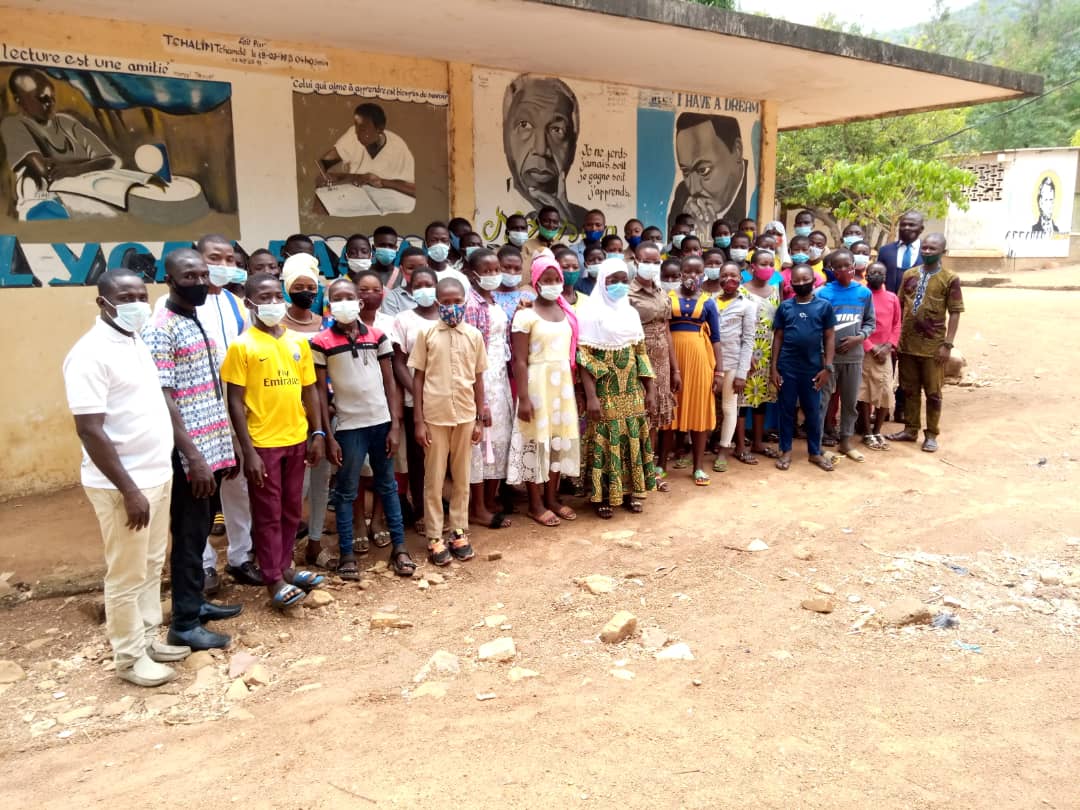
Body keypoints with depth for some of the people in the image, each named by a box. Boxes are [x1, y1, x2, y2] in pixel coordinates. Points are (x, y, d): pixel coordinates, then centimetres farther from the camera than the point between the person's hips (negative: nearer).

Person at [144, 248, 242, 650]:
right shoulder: (160, 329, -14)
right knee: (189, 535, 0)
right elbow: (163, 400, -19)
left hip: (211, 448, 8)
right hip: (188, 454, -8)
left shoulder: (199, 323, 12)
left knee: (201, 530, 17)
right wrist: (193, 456, -22)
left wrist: (225, 448, 16)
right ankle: (184, 624, 12)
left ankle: (195, 601, 31)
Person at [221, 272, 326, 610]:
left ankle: (284, 567, 30)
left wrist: (317, 432, 5)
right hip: (263, 443, -5)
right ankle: (274, 581, 14)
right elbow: (235, 401, -10)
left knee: (291, 510, 15)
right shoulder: (242, 346, -9)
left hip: (296, 440, 5)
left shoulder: (298, 342, 6)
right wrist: (248, 451, -14)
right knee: (267, 514, 5)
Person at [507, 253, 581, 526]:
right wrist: (523, 398, -16)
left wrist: (573, 387, 11)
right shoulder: (525, 314, -9)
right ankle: (536, 504, 14)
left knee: (560, 439, 11)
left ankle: (552, 498, 26)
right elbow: (519, 360, -12)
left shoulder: (566, 312, 9)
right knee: (537, 440, 2)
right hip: (537, 383, -6)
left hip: (563, 383, 6)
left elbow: (572, 354, 13)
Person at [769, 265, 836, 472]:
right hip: (787, 367, 1)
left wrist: (828, 367, -5)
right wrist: (773, 367, -1)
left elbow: (828, 338, 1)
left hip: (813, 367, 0)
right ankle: (786, 451, 19)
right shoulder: (785, 307, 2)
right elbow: (778, 338, 4)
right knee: (786, 410, 8)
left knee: (813, 411, 9)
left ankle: (815, 452, 22)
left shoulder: (824, 306, 0)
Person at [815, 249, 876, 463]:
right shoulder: (823, 293, -7)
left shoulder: (864, 293, 3)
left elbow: (871, 322, 8)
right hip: (827, 355, -3)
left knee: (850, 401, 13)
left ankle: (845, 442, 27)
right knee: (821, 401, 0)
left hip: (854, 356, 4)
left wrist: (858, 338, -9)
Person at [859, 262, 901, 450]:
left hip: (884, 353, 4)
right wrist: (871, 348, -12)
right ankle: (868, 433, 9)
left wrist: (888, 346, -5)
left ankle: (877, 431, 16)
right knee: (864, 393, 0)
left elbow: (897, 325, 10)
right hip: (864, 352, -3)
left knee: (886, 394, 1)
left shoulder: (893, 298, 9)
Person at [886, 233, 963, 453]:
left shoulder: (950, 279, -6)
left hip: (933, 345, -4)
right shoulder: (909, 275, 6)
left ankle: (931, 435, 17)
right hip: (907, 343, 4)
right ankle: (910, 430, 25)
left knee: (933, 392, 7)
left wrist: (947, 344, -11)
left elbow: (954, 313, -6)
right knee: (909, 389, 13)